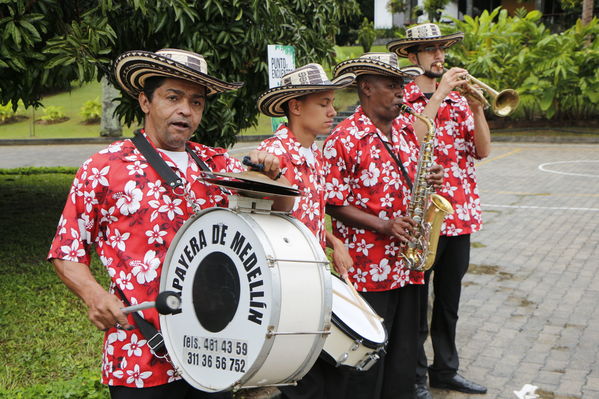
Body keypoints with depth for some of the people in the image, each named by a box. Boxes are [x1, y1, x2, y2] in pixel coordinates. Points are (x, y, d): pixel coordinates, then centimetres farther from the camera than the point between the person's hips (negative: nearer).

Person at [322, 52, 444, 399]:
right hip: (368, 268, -7)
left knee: (404, 356, 15)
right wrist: (384, 225, -21)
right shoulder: (344, 139, -11)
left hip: (407, 263, 7)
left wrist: (429, 182, -1)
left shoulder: (406, 131, 11)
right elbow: (334, 205, -13)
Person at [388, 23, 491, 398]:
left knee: (449, 300, 17)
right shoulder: (403, 98, -4)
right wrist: (440, 93, -20)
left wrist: (476, 108, -11)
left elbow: (483, 150, 3)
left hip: (461, 214, 6)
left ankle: (446, 369, 32)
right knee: (416, 301, 6)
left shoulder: (459, 98, 11)